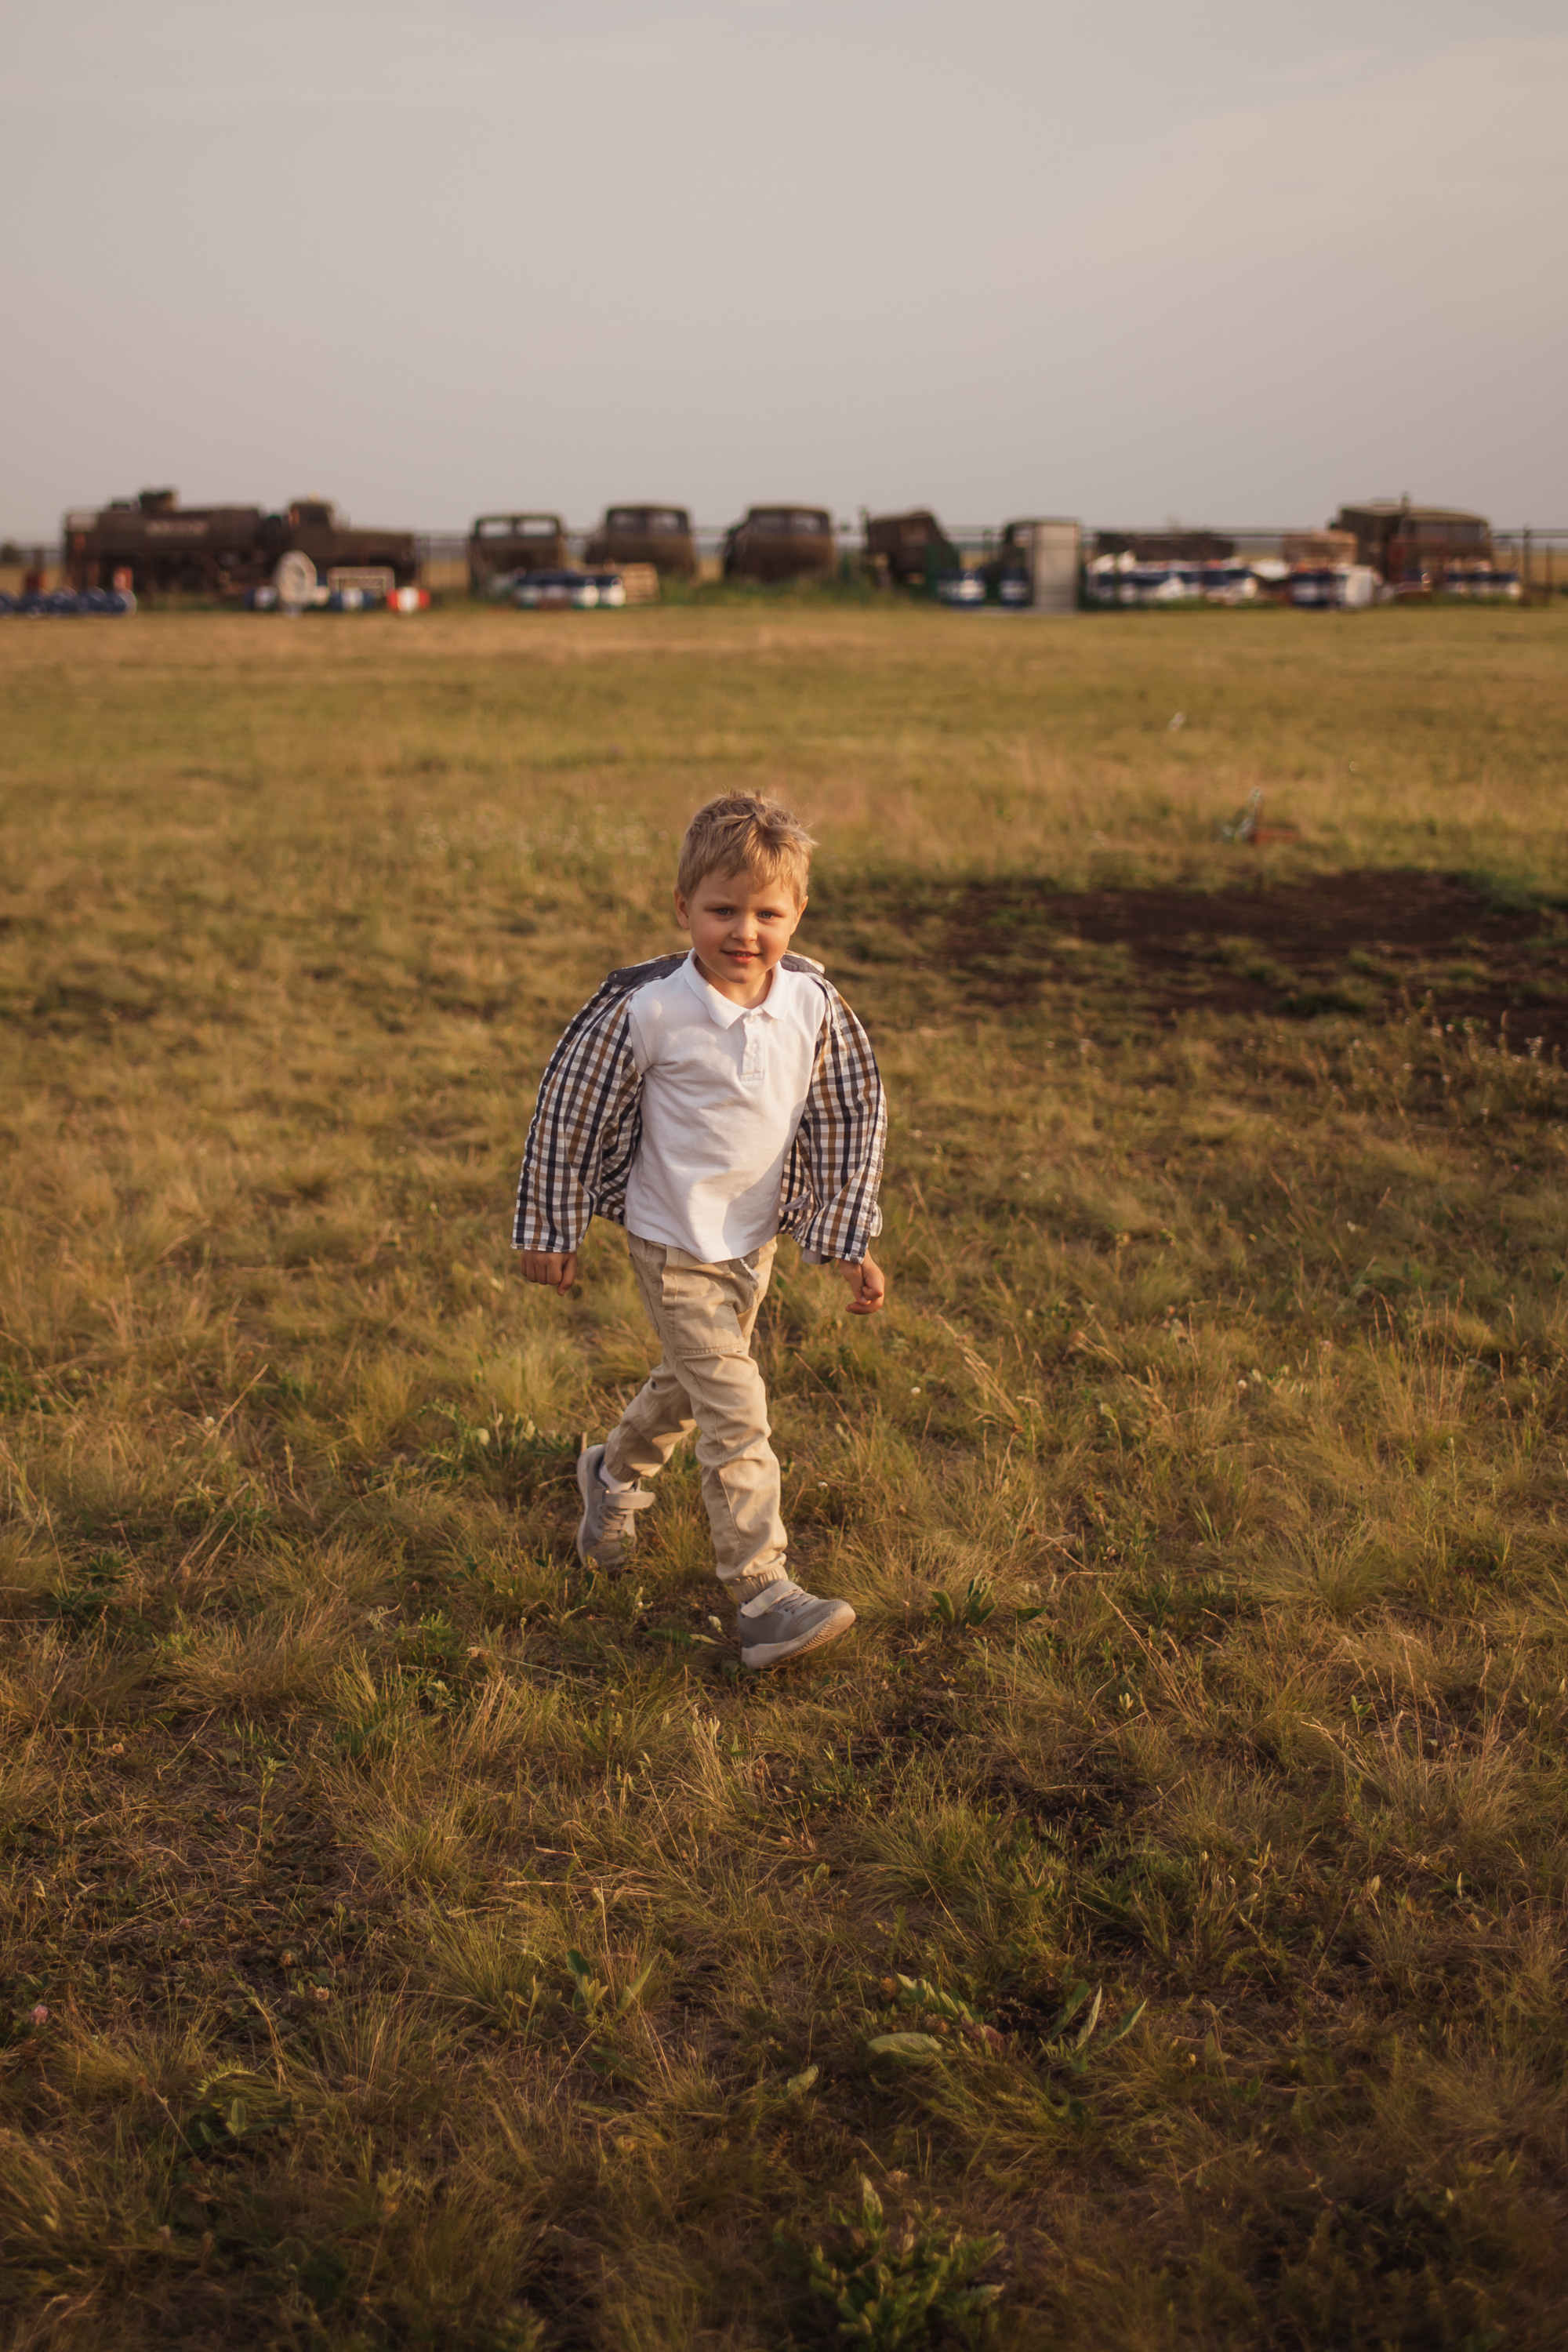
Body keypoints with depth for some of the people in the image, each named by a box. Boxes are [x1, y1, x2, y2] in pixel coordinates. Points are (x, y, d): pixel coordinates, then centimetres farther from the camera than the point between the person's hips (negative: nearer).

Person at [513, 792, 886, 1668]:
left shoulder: (815, 1004, -10)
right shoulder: (645, 1011, -22)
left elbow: (851, 1118, 1)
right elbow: (569, 1112, -11)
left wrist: (855, 1241, 1)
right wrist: (553, 1231, -4)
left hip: (758, 1235, 6)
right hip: (677, 1244, -5)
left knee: (690, 1381, 24)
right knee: (736, 1411, -11)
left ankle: (616, 1475, 52)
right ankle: (765, 1595, -4)